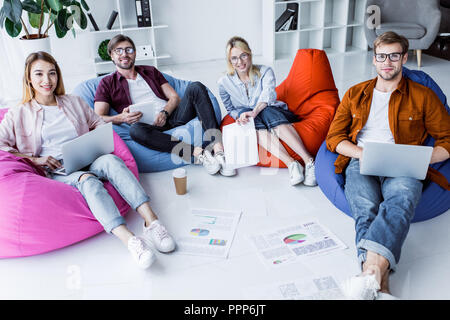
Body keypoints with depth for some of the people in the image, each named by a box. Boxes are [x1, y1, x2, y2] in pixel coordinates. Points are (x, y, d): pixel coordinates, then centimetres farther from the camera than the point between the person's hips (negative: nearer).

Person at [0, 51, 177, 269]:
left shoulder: (74, 102, 24)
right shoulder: (18, 115, 14)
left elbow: (99, 124, 25)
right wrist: (34, 159, -9)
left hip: (87, 162, 3)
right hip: (55, 172, -2)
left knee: (110, 160, -34)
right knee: (88, 180, -38)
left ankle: (151, 221, -47)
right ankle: (130, 241, -55)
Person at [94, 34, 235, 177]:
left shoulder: (150, 71, 24)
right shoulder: (107, 83, 15)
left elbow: (175, 97, 16)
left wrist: (164, 113, -7)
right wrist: (121, 118, -18)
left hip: (172, 115, 4)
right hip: (150, 125, -3)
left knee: (195, 87, -21)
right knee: (135, 130, -39)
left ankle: (218, 148, -35)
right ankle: (197, 153, -41)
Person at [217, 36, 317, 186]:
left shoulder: (265, 71, -5)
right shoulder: (224, 83, 0)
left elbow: (268, 93, -25)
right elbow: (230, 109, 12)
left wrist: (254, 112, -45)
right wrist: (240, 116, -13)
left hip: (275, 114, -1)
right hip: (252, 121, 2)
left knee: (267, 112, -38)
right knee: (253, 123, -35)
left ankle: (309, 161, -50)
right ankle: (291, 164, -51)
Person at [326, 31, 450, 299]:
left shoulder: (423, 96, 17)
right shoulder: (355, 94, 21)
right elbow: (334, 137, 15)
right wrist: (360, 153, -6)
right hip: (361, 164, 1)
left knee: (400, 201, -38)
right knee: (366, 210, -33)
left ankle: (371, 274, -56)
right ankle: (381, 286, -48)